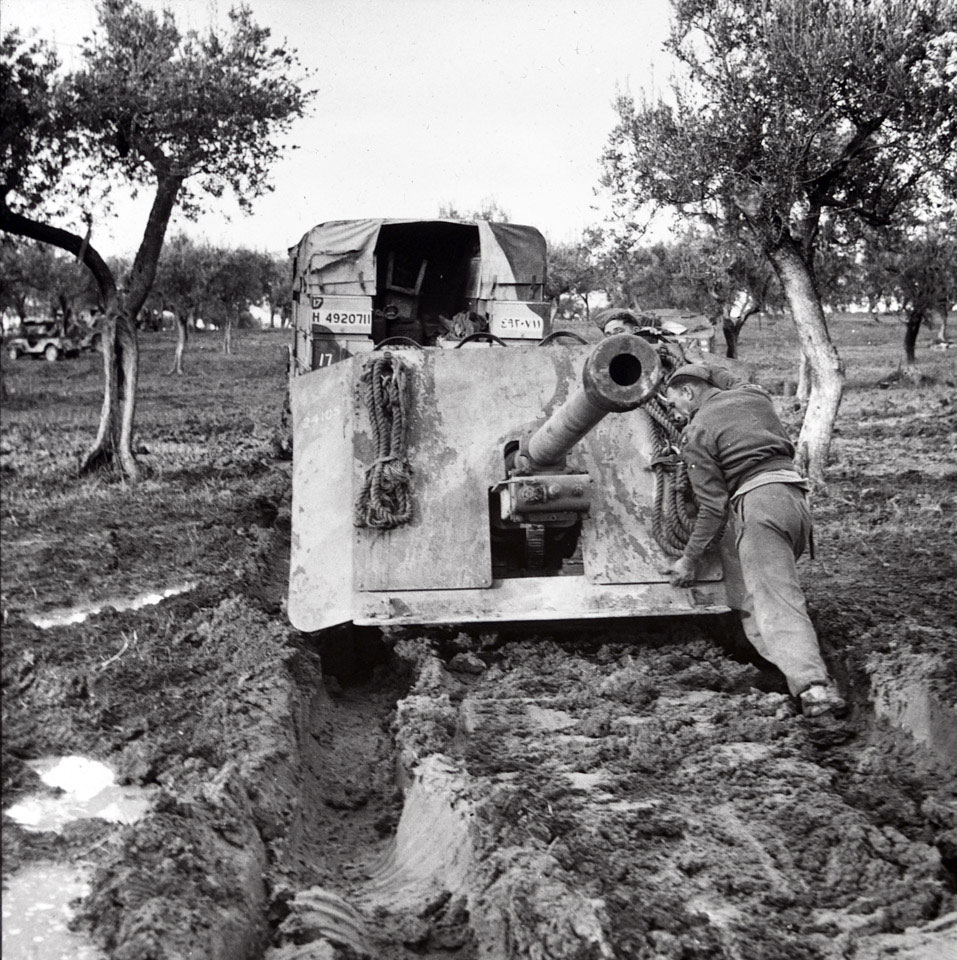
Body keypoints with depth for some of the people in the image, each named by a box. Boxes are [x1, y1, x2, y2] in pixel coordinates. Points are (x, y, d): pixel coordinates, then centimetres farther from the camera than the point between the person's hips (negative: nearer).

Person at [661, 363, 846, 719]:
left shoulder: (696, 433, 2)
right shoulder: (756, 398, 22)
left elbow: (713, 506, -2)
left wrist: (689, 560, 6)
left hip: (760, 501, -8)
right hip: (797, 498, 8)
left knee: (777, 601, -15)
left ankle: (814, 687, -29)